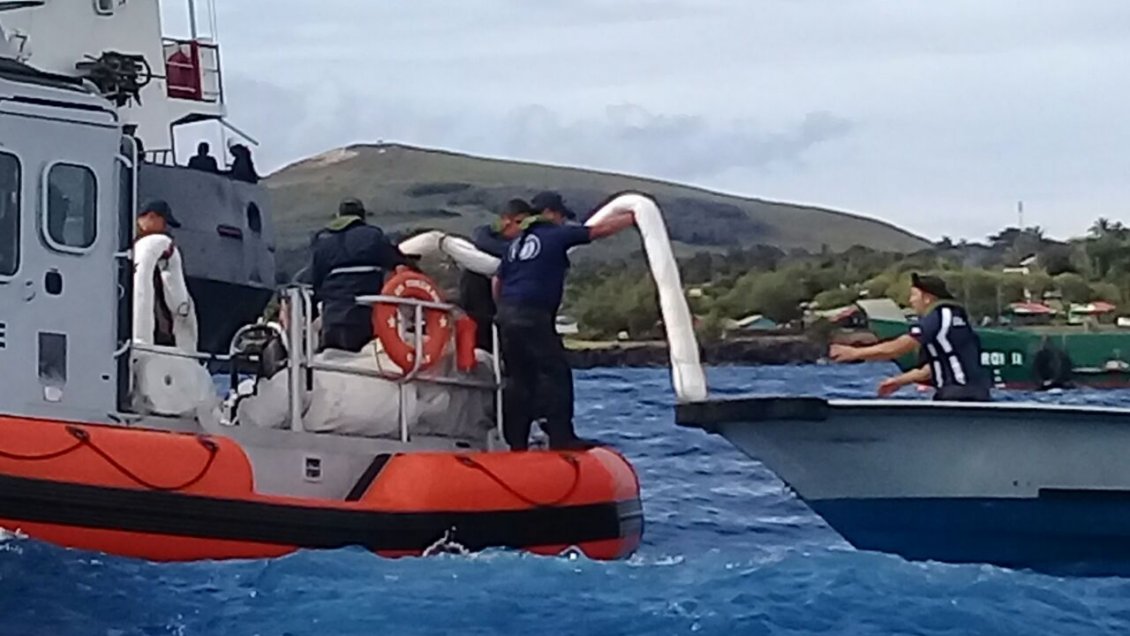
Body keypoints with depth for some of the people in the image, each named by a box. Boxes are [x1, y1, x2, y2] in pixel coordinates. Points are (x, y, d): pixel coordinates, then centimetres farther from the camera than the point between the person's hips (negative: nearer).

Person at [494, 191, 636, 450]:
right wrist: (633, 216, 13)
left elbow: (497, 283, 20)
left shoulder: (516, 243, 20)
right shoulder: (556, 235, 0)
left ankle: (516, 440, 13)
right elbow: (600, 230, 3)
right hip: (534, 316, -8)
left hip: (507, 314, 8)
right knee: (556, 372, -5)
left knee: (519, 377, 12)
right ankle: (561, 437, -10)